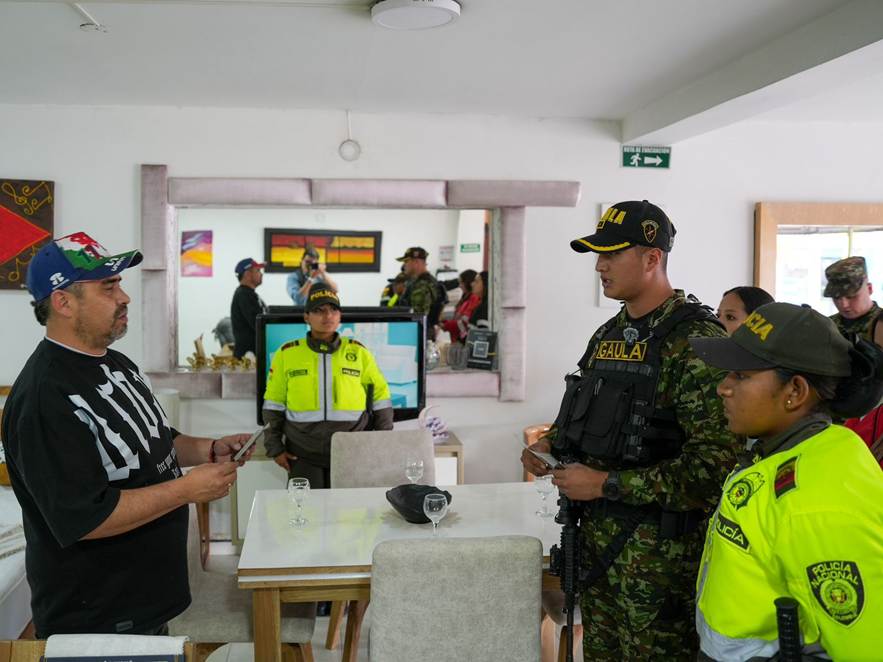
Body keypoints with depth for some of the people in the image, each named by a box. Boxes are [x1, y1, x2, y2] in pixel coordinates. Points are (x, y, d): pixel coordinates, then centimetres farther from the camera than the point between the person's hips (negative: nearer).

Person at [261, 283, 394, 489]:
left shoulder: (358, 352, 2)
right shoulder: (287, 354, 2)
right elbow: (273, 405, 8)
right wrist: (275, 448, 4)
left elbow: (380, 396, 10)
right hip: (303, 455, 0)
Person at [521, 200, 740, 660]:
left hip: (658, 548, -8)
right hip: (597, 535, 8)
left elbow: (716, 463, -24)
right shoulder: (607, 335, 10)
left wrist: (608, 483, -22)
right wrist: (552, 444, 3)